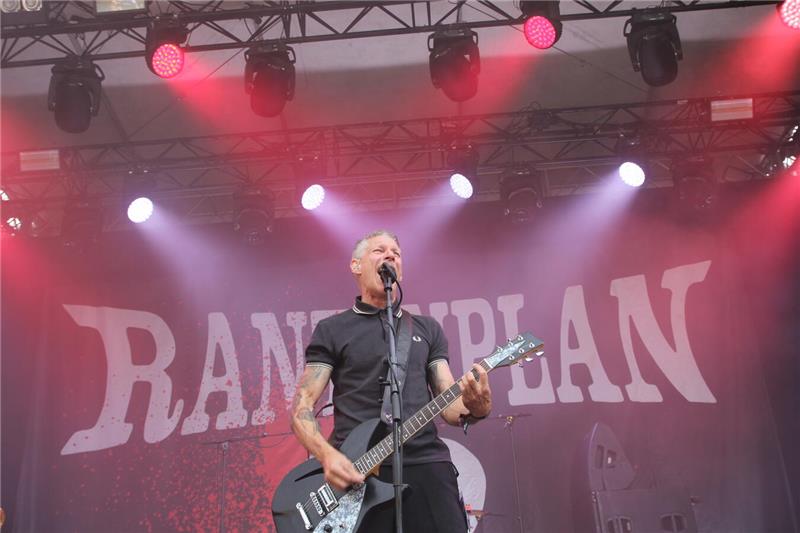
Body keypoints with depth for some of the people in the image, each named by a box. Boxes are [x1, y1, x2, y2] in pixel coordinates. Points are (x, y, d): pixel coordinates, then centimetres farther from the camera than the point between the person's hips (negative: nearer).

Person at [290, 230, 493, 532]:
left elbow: (448, 403, 13)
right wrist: (327, 455, -16)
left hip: (427, 466, 3)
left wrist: (474, 409, -11)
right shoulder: (332, 330, 9)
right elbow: (301, 407, 3)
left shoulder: (427, 329, 18)